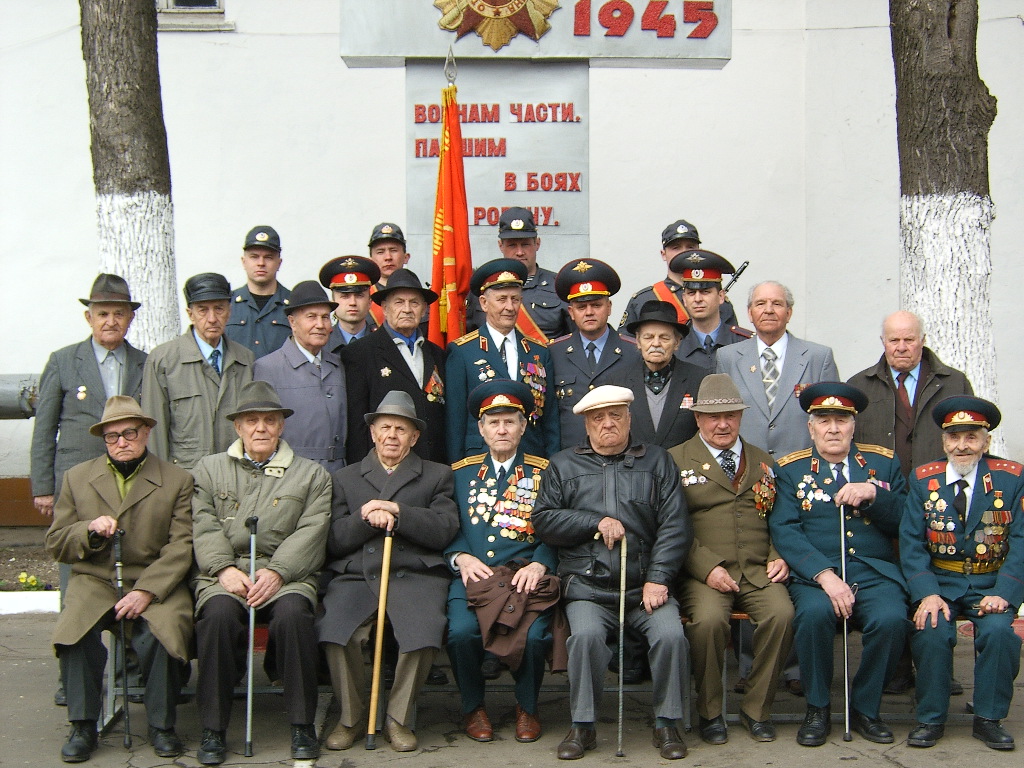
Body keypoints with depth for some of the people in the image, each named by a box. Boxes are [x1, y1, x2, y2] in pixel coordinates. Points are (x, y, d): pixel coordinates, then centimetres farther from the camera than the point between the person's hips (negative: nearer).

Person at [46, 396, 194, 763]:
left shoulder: (177, 480, 7)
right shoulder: (77, 478, 14)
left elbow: (181, 546, -3)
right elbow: (55, 543, 11)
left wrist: (146, 591, -16)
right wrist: (90, 530, -12)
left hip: (156, 584, -2)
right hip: (94, 582, 2)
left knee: (160, 634, -30)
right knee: (75, 632, -28)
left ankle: (162, 727, -9)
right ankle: (83, 727, -11)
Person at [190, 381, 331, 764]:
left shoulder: (311, 474, 15)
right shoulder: (209, 469, 19)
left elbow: (309, 533, 2)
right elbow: (204, 528, 6)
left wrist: (276, 573, -14)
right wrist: (225, 569, -12)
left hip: (286, 574, -1)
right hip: (224, 574, 1)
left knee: (292, 612, -33)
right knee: (218, 613, -32)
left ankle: (302, 726, -19)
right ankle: (213, 729, -20)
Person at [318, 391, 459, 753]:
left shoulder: (437, 476, 19)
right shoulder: (345, 478, 23)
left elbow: (444, 529, 2)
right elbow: (333, 541, 10)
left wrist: (398, 513, -9)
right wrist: (366, 519, -7)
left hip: (414, 576, -1)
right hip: (355, 576, 1)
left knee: (422, 634, -31)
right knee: (334, 632, -28)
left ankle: (399, 718, -5)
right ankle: (351, 717, -3)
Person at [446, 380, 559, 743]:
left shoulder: (543, 472, 12)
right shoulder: (460, 472, 17)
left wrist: (539, 564, -13)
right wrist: (461, 558, -8)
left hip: (525, 576, -1)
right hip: (473, 576, 1)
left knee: (535, 634, -29)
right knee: (462, 631, -29)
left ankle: (527, 707, 3)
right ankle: (473, 708, 0)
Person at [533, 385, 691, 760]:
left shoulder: (657, 461, 12)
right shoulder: (563, 465, 15)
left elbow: (674, 525, 3)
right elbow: (543, 520, 5)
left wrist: (658, 579, -8)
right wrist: (597, 523, -5)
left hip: (645, 585, 0)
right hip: (588, 586, 0)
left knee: (671, 634, -25)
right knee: (586, 634, -29)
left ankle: (667, 723, -4)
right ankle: (582, 725, -10)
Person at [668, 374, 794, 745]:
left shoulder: (763, 462, 22)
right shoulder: (676, 460, 7)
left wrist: (779, 558, 2)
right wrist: (706, 567, -14)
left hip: (758, 572, 3)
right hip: (703, 574, -3)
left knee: (782, 614, -27)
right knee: (708, 618, -33)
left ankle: (756, 708, -6)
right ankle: (709, 712, -8)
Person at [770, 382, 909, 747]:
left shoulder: (883, 463, 15)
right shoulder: (791, 469, 9)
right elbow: (784, 530, -5)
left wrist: (873, 494, -11)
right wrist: (825, 576, -19)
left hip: (876, 573, 2)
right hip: (816, 573, -1)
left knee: (891, 619, -29)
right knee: (814, 613, -33)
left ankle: (865, 709, -4)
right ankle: (817, 710, -10)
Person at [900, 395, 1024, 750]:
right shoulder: (923, 479, 4)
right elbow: (911, 543, -3)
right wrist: (926, 594, -19)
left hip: (991, 584, 0)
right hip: (940, 583, 0)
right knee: (931, 630, -26)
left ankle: (989, 719, -7)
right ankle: (930, 719, -6)